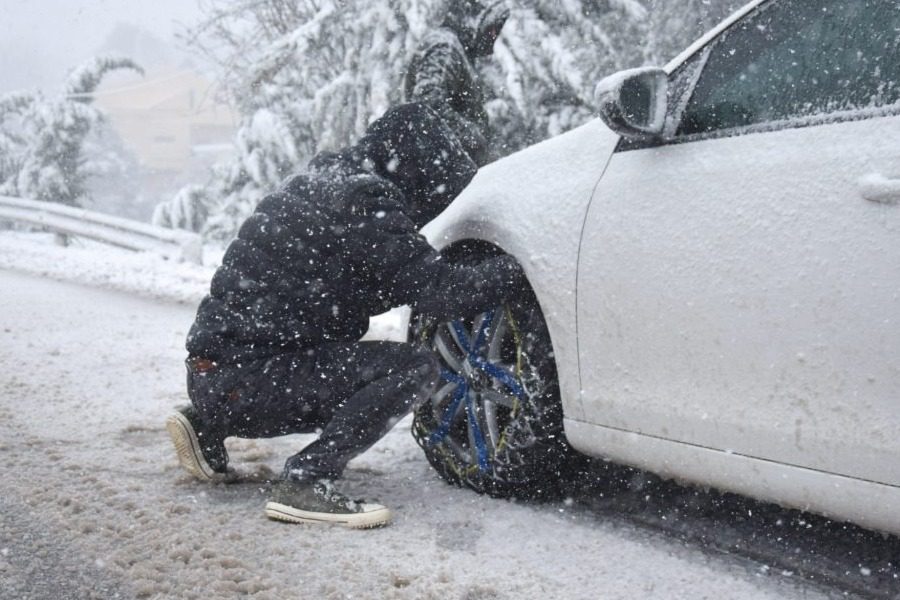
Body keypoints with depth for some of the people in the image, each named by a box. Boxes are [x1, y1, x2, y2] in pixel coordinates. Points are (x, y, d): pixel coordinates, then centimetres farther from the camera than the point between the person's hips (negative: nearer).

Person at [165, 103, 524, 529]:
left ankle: (208, 425, 23)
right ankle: (306, 482, -15)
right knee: (414, 368, -14)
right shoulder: (367, 204, -15)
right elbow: (442, 293, -16)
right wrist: (516, 268, -5)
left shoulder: (327, 179, 14)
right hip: (246, 380, -10)